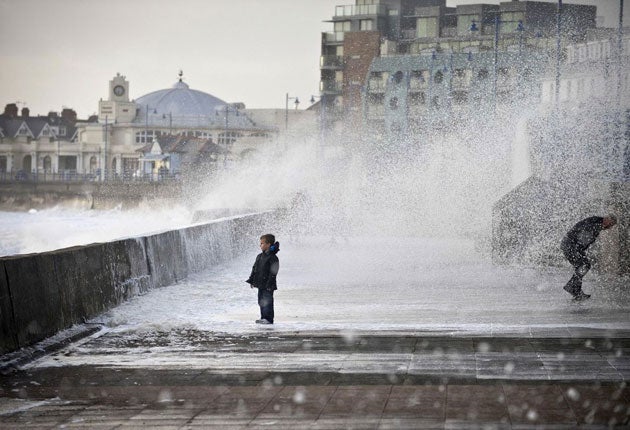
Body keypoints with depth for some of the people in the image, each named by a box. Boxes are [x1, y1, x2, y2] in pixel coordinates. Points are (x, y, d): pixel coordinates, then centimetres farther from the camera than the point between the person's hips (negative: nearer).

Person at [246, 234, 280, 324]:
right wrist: (251, 280, 15)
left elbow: (273, 273, -17)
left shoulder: (272, 258, -14)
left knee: (267, 302, -5)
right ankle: (263, 318, 21)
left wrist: (269, 284, -21)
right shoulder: (259, 256, 12)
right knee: (261, 302, 13)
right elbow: (254, 269, 19)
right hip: (260, 284, 9)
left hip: (268, 286, -9)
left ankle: (269, 319, -1)